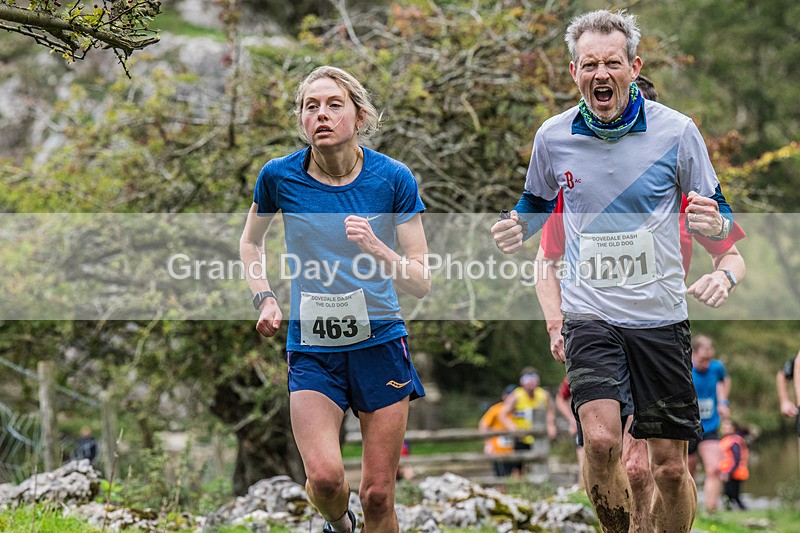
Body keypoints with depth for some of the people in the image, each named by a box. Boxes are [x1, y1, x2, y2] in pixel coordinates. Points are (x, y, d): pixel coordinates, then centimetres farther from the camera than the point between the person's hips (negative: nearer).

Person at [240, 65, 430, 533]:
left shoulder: (394, 179, -7)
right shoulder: (280, 176, -4)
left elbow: (422, 283, -6)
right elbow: (251, 242, 18)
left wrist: (376, 248, -23)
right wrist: (265, 299, 2)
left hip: (380, 341, 0)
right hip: (311, 347, 0)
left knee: (378, 495, -1)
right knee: (325, 477, -18)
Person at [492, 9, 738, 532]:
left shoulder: (676, 130, -5)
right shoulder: (553, 137, 0)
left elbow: (715, 211, 5)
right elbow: (538, 202, 18)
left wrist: (716, 224, -20)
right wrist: (519, 227, -5)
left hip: (661, 314, 0)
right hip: (591, 314, 0)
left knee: (670, 466, 2)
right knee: (601, 441, -20)